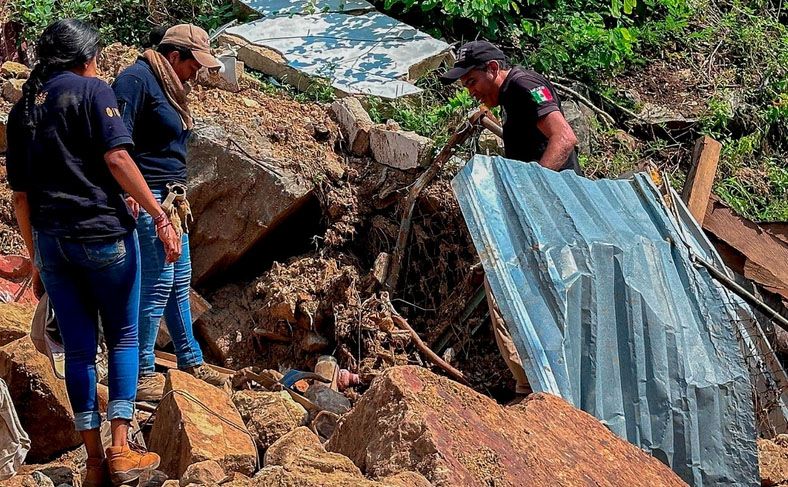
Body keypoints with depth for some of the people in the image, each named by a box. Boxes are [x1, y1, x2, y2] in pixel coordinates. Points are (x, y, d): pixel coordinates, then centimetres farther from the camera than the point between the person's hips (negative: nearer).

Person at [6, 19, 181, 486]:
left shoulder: (21, 110, 14)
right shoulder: (92, 90, -3)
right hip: (103, 233, -5)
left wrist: (36, 259, 20)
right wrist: (160, 216, -16)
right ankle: (121, 448, -1)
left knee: (79, 348, 10)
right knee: (123, 336, 8)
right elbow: (116, 157, -16)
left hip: (51, 241, 5)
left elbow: (20, 195, 14)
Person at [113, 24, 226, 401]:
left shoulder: (168, 87, 18)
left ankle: (191, 362, 26)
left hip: (170, 200, 10)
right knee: (157, 283, -10)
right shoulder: (136, 80, -12)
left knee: (179, 283, 15)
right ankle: (142, 376, -3)